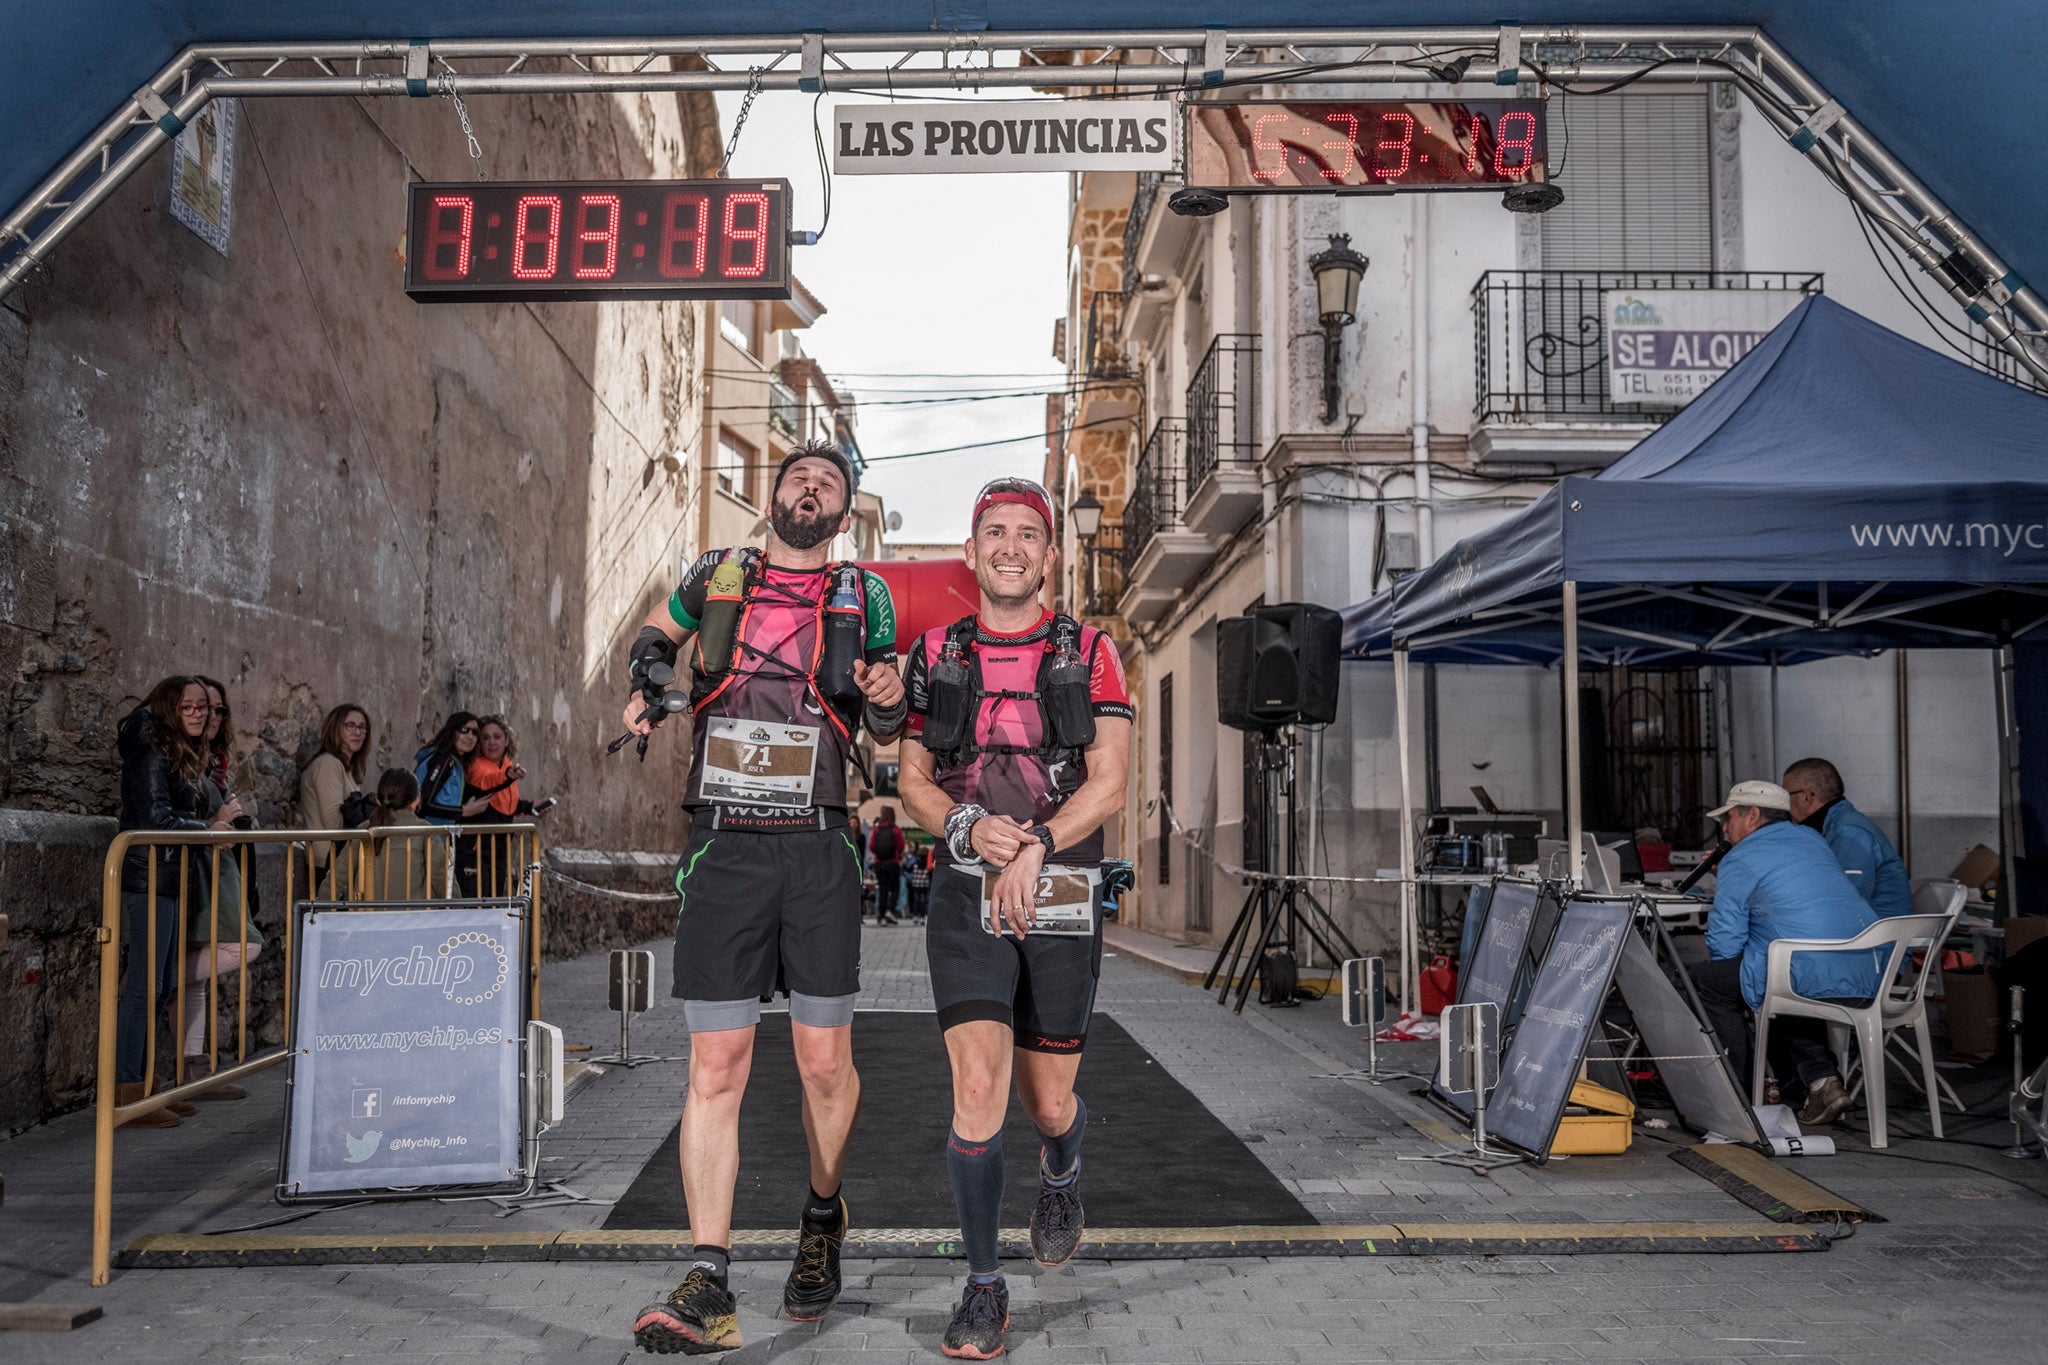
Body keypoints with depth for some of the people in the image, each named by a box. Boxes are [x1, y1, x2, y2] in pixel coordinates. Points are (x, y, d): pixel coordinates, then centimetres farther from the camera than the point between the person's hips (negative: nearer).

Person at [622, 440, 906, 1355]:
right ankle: (708, 1287, -2)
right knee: (716, 1066, -5)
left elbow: (886, 731, 17)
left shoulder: (863, 598, 9)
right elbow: (657, 632, 30)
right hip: (723, 851, 0)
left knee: (825, 1062, 5)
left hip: (818, 851, 0)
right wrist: (647, 685, 9)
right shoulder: (716, 577, 10)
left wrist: (889, 697, -6)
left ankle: (822, 1219, 31)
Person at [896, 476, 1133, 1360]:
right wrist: (970, 829, -16)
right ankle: (984, 1289, 5)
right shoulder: (937, 656, 6)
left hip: (1063, 900, 0)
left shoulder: (1089, 656, 1)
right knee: (978, 1092, -12)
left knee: (1047, 1101, 10)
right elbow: (914, 782, 5)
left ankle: (1061, 1175, 47)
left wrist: (1033, 849, -22)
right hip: (966, 899, 0)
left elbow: (1109, 784, -7)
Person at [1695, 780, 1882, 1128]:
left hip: (1812, 981, -8)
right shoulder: (1811, 839, 21)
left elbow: (1724, 946, -7)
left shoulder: (1739, 861, -2)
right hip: (1867, 979, 9)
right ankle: (1820, 1079, 18)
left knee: (1706, 980, 9)